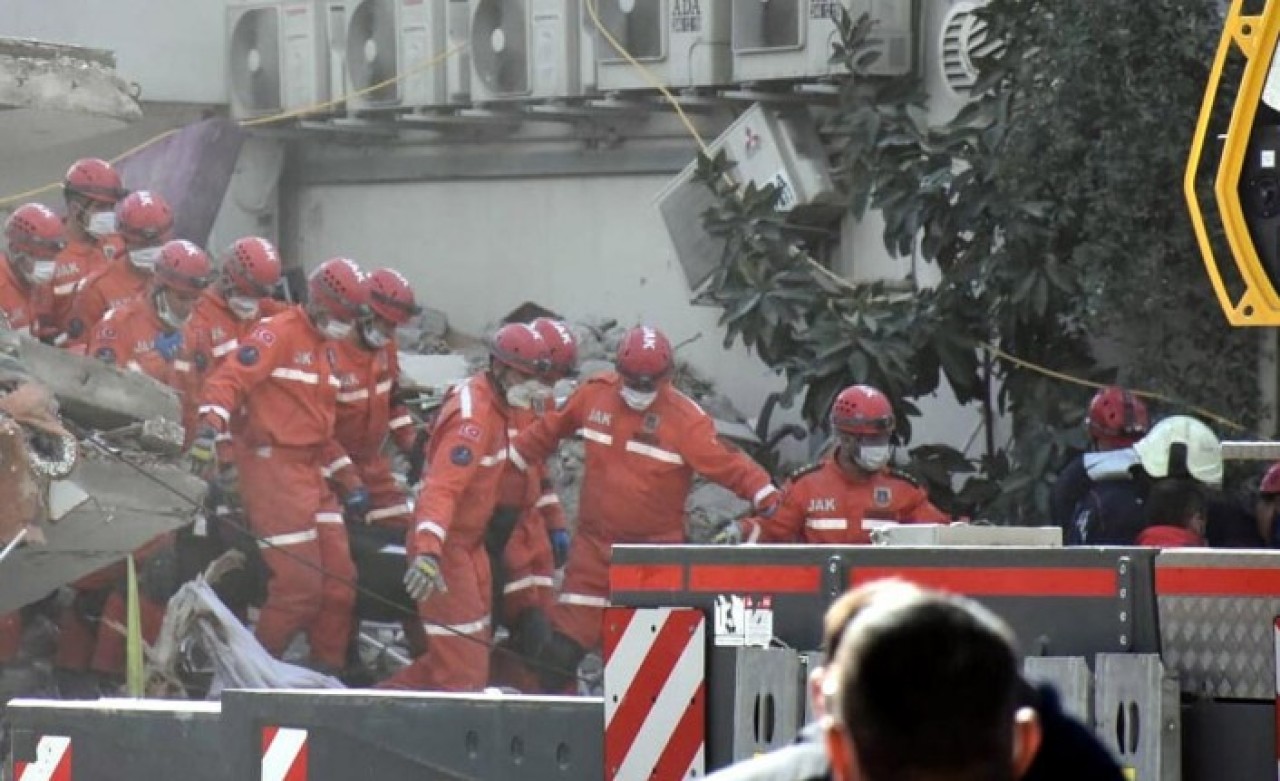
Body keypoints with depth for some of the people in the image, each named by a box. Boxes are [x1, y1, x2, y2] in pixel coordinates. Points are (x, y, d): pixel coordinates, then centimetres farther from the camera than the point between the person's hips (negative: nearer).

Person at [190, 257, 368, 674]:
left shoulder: (328, 347, 18)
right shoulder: (278, 334, -10)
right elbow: (227, 381, -20)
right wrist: (211, 429, -35)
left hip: (312, 469, 9)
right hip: (274, 465, -9)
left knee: (338, 577, 9)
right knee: (299, 584, -11)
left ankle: (328, 670, 19)